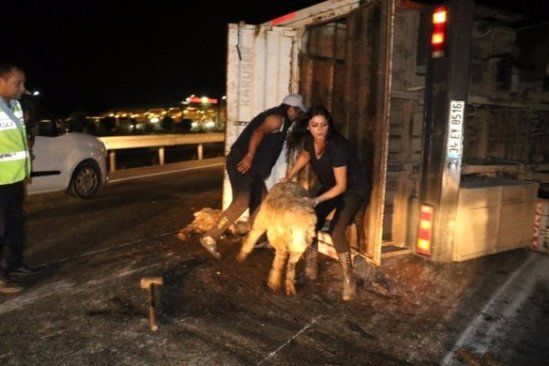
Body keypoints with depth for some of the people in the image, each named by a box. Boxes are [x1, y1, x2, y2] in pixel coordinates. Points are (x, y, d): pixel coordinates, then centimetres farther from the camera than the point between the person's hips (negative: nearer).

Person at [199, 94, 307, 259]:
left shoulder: (276, 117, 21)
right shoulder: (278, 118, -10)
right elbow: (258, 132, -27)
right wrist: (249, 157, -33)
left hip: (252, 167, 11)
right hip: (242, 163, -11)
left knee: (260, 201, 15)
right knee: (241, 203, -17)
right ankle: (210, 237, -13)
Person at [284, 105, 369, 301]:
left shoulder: (337, 146, -34)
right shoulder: (309, 139, -13)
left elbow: (341, 186, -29)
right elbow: (304, 155, 13)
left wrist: (317, 200, -30)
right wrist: (290, 177, 8)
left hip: (353, 188, -7)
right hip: (331, 186, 7)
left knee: (336, 230, -22)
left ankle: (349, 281, -12)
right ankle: (310, 270, 18)